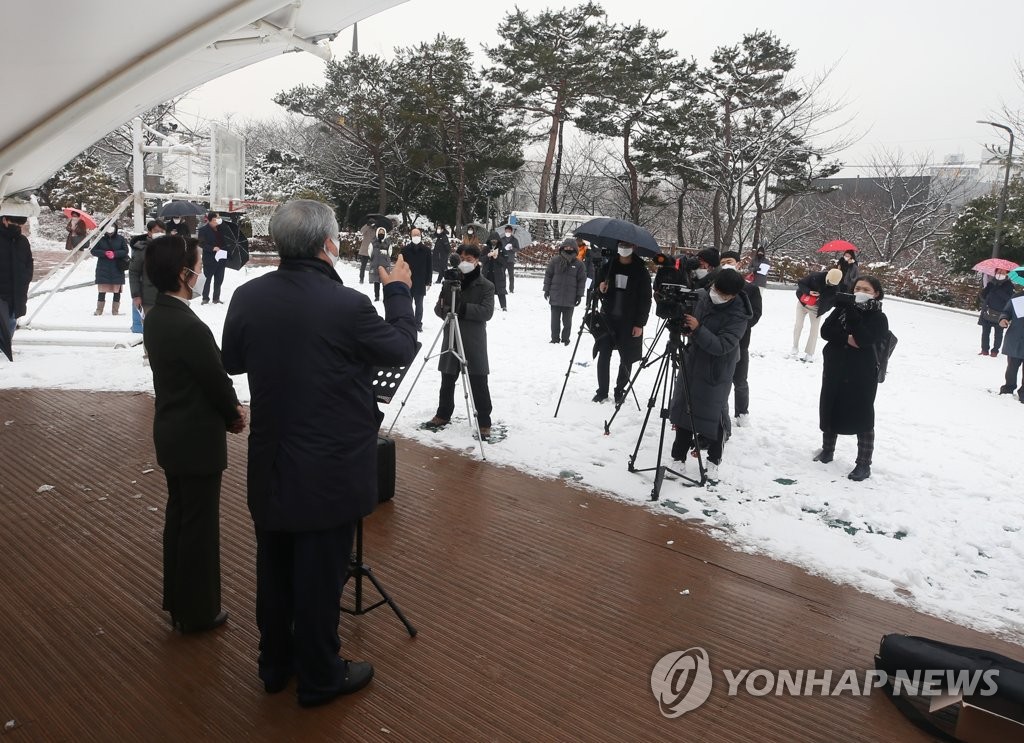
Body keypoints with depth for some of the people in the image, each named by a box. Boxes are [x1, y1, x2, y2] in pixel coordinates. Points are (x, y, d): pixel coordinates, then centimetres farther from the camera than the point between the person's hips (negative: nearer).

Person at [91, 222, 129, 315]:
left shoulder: (120, 239, 3)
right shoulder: (100, 239, 3)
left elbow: (125, 251, 0)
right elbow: (93, 250, 3)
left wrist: (115, 254, -15)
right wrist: (104, 253, -13)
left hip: (117, 269, 0)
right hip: (103, 269, 0)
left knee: (117, 290, 3)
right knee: (102, 290, 1)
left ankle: (115, 310, 10)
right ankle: (99, 309, 8)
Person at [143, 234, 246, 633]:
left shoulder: (155, 317, 2)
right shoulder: (190, 327, -27)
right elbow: (217, 381, -18)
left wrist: (229, 407, 6)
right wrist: (235, 414, 1)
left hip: (171, 432, 9)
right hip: (197, 438, -9)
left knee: (179, 515, 21)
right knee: (200, 524, 5)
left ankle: (177, 600, 36)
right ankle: (197, 611, 20)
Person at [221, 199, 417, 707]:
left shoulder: (248, 296, -6)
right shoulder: (346, 304, -22)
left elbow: (232, 362, 9)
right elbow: (403, 349, -7)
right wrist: (398, 291, 6)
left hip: (270, 464, 6)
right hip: (331, 469, -5)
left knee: (274, 568, 21)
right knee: (321, 575, 10)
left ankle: (275, 664, 40)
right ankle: (319, 678, 28)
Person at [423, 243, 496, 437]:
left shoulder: (486, 286, -2)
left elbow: (487, 312, -14)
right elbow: (438, 308, 8)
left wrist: (463, 308, -24)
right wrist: (446, 308, -16)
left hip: (474, 342, -4)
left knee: (479, 384, -1)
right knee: (447, 381, 15)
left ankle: (484, 423, 7)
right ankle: (443, 416, 31)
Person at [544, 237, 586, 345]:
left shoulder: (579, 264, 0)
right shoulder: (555, 261, -1)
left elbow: (582, 280, 5)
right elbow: (548, 275, 5)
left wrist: (579, 295, 2)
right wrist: (547, 290, 2)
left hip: (570, 299, 0)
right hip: (555, 296, 0)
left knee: (567, 320, 7)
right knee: (555, 319, 8)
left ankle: (565, 338, 17)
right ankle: (555, 338, 17)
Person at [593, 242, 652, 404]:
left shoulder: (641, 271, -3)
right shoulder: (609, 266, 6)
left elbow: (645, 300, -4)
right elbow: (600, 291, 16)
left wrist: (640, 324, -9)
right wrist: (601, 289, -9)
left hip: (629, 322, -2)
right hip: (608, 318, 2)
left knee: (626, 359, 4)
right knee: (604, 355, 0)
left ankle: (620, 391, 20)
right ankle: (602, 391, 12)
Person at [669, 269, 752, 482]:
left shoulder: (738, 315, -22)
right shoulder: (700, 296, -6)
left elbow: (721, 346, -29)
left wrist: (698, 330, -37)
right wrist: (678, 316, -13)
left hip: (715, 372, -6)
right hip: (691, 363, 6)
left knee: (713, 416, 2)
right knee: (682, 410, 12)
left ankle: (713, 461, 23)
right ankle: (679, 457, 26)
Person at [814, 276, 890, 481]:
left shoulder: (878, 317, -5)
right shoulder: (843, 309, 7)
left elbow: (865, 338, -22)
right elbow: (825, 330, -4)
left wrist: (853, 313, -20)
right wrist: (846, 338, -19)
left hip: (862, 374, -5)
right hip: (834, 370, 5)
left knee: (862, 417, -1)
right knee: (829, 410, 14)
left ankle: (864, 464, 6)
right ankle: (827, 450, 33)